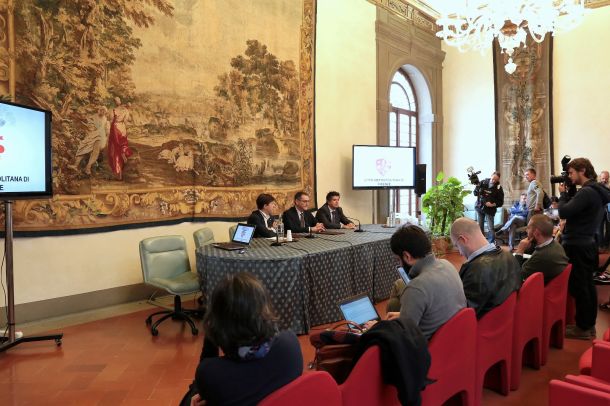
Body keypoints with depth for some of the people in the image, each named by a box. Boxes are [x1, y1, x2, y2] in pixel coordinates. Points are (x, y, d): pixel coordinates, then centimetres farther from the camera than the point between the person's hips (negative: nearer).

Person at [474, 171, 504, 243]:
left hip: (490, 210, -3)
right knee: (480, 227, 11)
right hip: (480, 207, 3)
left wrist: (493, 204, -20)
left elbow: (500, 202, -4)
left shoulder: (498, 188, -6)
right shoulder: (483, 182, -2)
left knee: (491, 228, -7)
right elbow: (475, 192, 3)